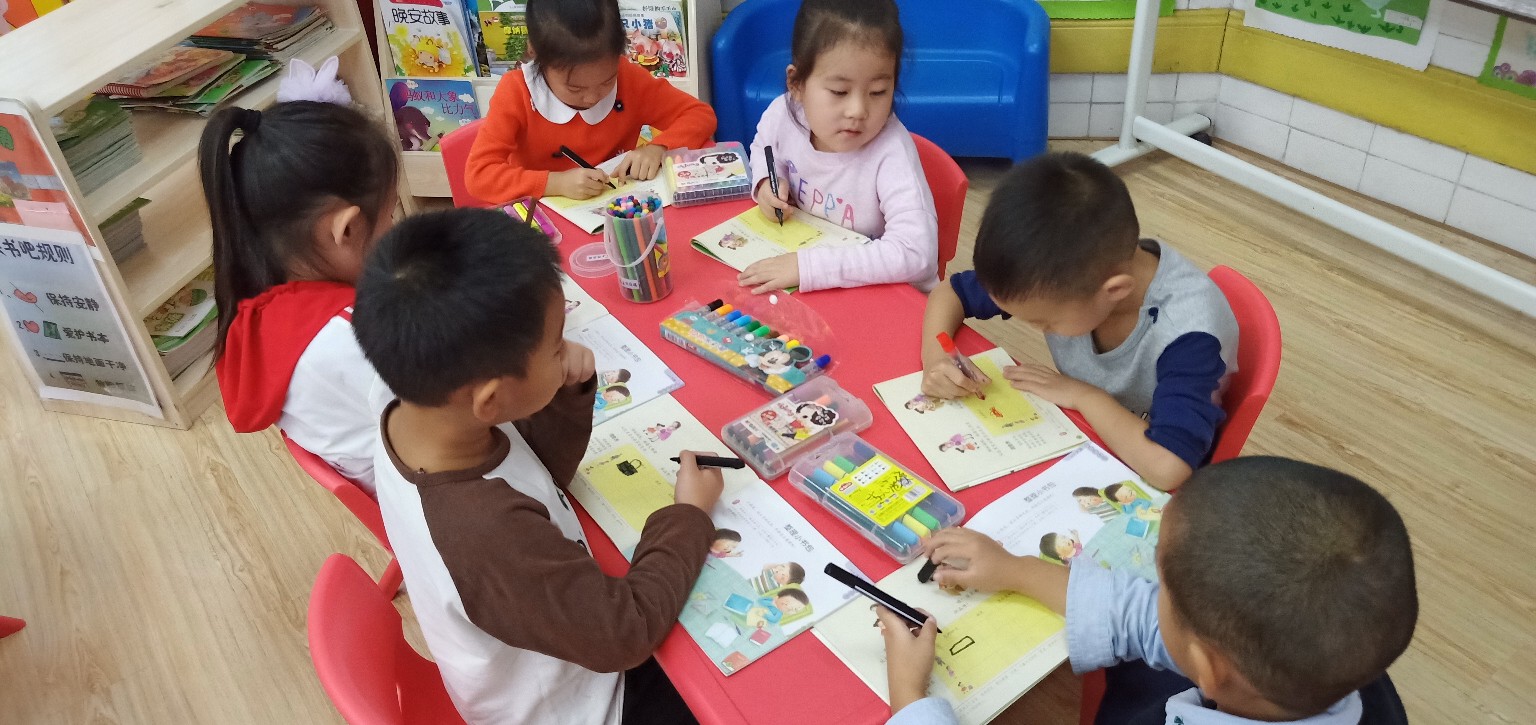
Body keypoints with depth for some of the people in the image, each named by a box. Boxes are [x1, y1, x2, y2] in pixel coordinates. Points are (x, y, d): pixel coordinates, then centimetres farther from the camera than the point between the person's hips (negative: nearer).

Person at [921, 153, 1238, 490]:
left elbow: (1167, 466, -43)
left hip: (1145, 487, -2)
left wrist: (1083, 395, -29)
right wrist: (935, 357, -23)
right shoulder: (1063, 270, -18)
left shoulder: (1187, 330, -32)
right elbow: (950, 292, -4)